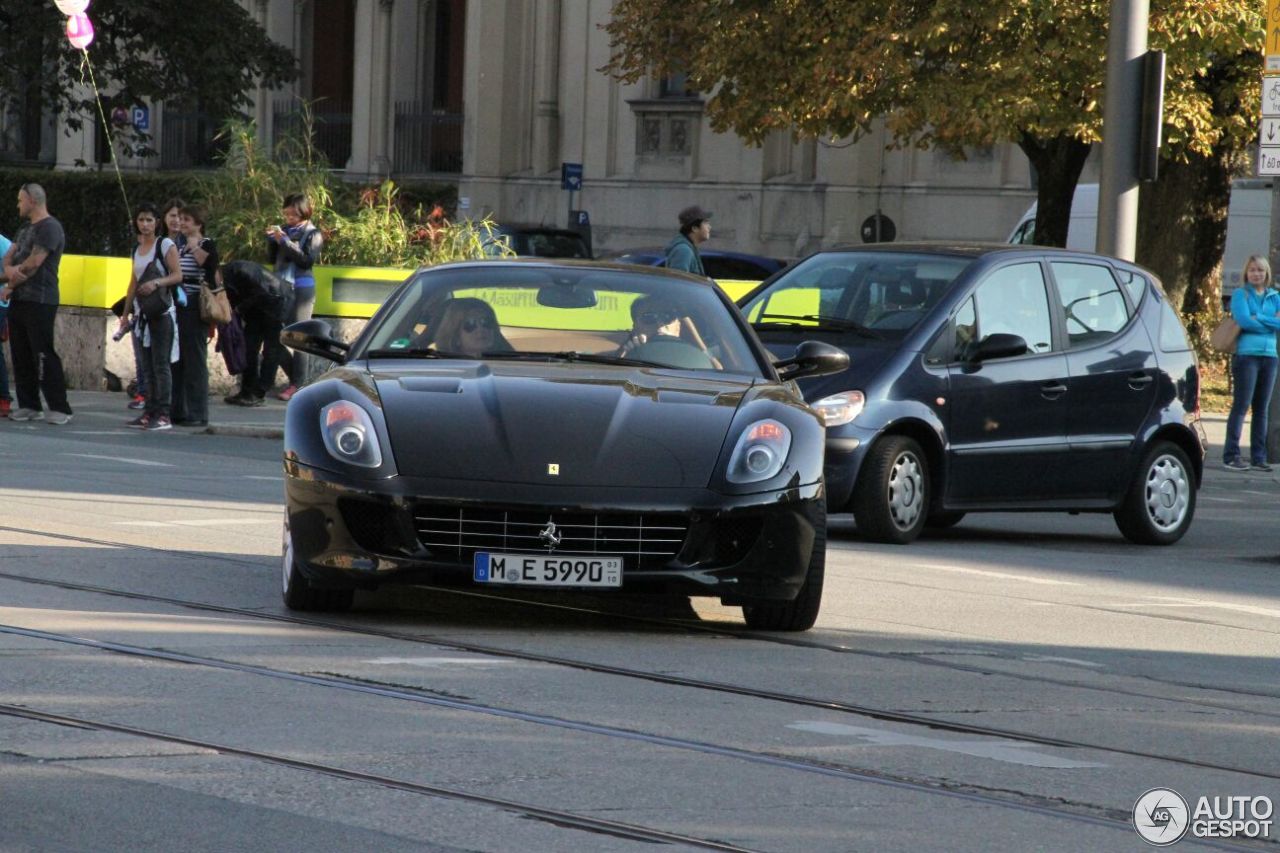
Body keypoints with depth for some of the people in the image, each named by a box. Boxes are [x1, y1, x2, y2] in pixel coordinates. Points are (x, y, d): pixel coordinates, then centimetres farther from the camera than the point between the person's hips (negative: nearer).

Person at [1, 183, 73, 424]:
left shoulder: (50, 228, -10)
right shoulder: (26, 230, 20)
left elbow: (33, 264, -15)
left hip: (40, 302, -9)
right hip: (19, 300, 9)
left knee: (43, 355, -11)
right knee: (21, 354, 7)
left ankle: (60, 408, -10)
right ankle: (29, 406, 11)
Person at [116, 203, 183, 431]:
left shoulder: (166, 245, -4)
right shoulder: (137, 249, 16)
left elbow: (177, 275, -11)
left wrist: (156, 283, -26)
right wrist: (126, 313, 18)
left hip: (162, 312, -7)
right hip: (142, 313, 7)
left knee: (161, 364, -9)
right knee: (148, 366, 6)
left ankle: (163, 414, -10)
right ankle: (150, 412, 8)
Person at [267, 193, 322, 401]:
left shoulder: (312, 234, -3)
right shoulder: (285, 230, 10)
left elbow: (307, 260, -16)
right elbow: (272, 259, 14)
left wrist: (285, 242, -19)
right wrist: (272, 240, -3)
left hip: (301, 288, -6)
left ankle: (297, 384, -1)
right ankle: (295, 375, 19)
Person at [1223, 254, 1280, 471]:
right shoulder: (1241, 295, 2)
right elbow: (1244, 320, -13)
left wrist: (1259, 318, -10)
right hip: (1246, 355, -5)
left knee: (1262, 408, 6)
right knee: (1241, 405, -8)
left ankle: (1259, 457, 10)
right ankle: (1231, 456, -7)